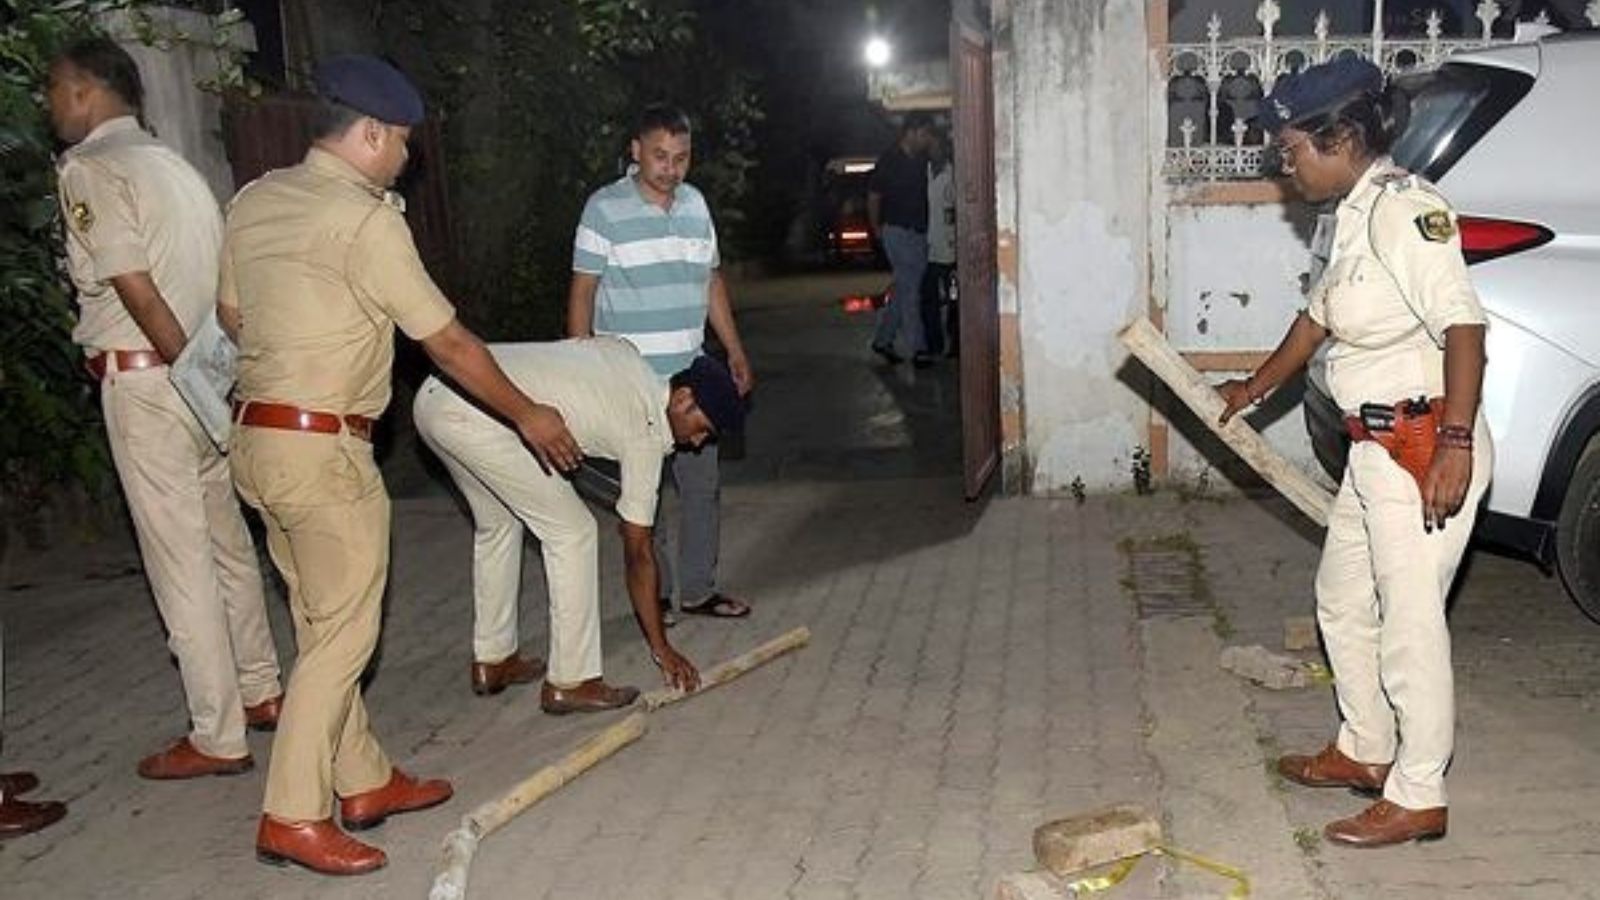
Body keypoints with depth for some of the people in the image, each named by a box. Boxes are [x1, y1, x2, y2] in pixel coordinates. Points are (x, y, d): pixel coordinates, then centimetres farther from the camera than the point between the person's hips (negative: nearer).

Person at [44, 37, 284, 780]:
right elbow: (219, 280, 10)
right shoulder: (172, 163, 15)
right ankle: (260, 692, 28)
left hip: (146, 378, -8)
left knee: (179, 560, -2)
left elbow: (138, 291, -17)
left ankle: (217, 737, 6)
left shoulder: (87, 169, -9)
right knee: (225, 541, 17)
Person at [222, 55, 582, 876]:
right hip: (322, 448, -9)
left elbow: (232, 314, 18)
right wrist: (528, 416, 1)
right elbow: (449, 344, -10)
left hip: (256, 434, 9)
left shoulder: (254, 200, 9)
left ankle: (364, 782, 26)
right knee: (344, 631, 0)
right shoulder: (365, 221, -15)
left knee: (324, 624, 15)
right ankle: (292, 817, 5)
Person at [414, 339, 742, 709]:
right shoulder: (646, 432, -1)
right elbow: (638, 552, 3)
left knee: (498, 524, 26)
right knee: (572, 532, 1)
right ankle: (570, 683, 6)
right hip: (477, 416, -9)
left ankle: (492, 659, 35)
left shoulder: (624, 352, 17)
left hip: (433, 397, 10)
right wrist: (662, 649, 10)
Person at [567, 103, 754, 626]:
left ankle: (698, 588, 21)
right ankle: (653, 594, 17)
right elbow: (583, 290, -7)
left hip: (691, 374, 5)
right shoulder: (604, 208, -8)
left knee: (702, 483, 8)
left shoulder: (696, 204, 8)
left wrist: (735, 350, 14)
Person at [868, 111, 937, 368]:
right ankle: (918, 349, -5)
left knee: (903, 289, 10)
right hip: (898, 232, -7)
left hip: (919, 233, 7)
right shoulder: (889, 160, -10)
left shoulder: (923, 159, 7)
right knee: (909, 290, -7)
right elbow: (873, 197, -1)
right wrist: (877, 229, 6)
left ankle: (882, 339, 21)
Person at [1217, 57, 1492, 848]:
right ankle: (1366, 751, 36)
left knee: (1409, 624, -1)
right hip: (1374, 450, 10)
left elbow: (1462, 323, -24)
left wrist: (1454, 444, -29)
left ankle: (1418, 797, 13)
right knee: (1343, 601, 20)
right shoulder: (1350, 216, 13)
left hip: (1426, 449, -10)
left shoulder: (1404, 209, -17)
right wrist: (1257, 386, 36)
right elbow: (1320, 313, 26)